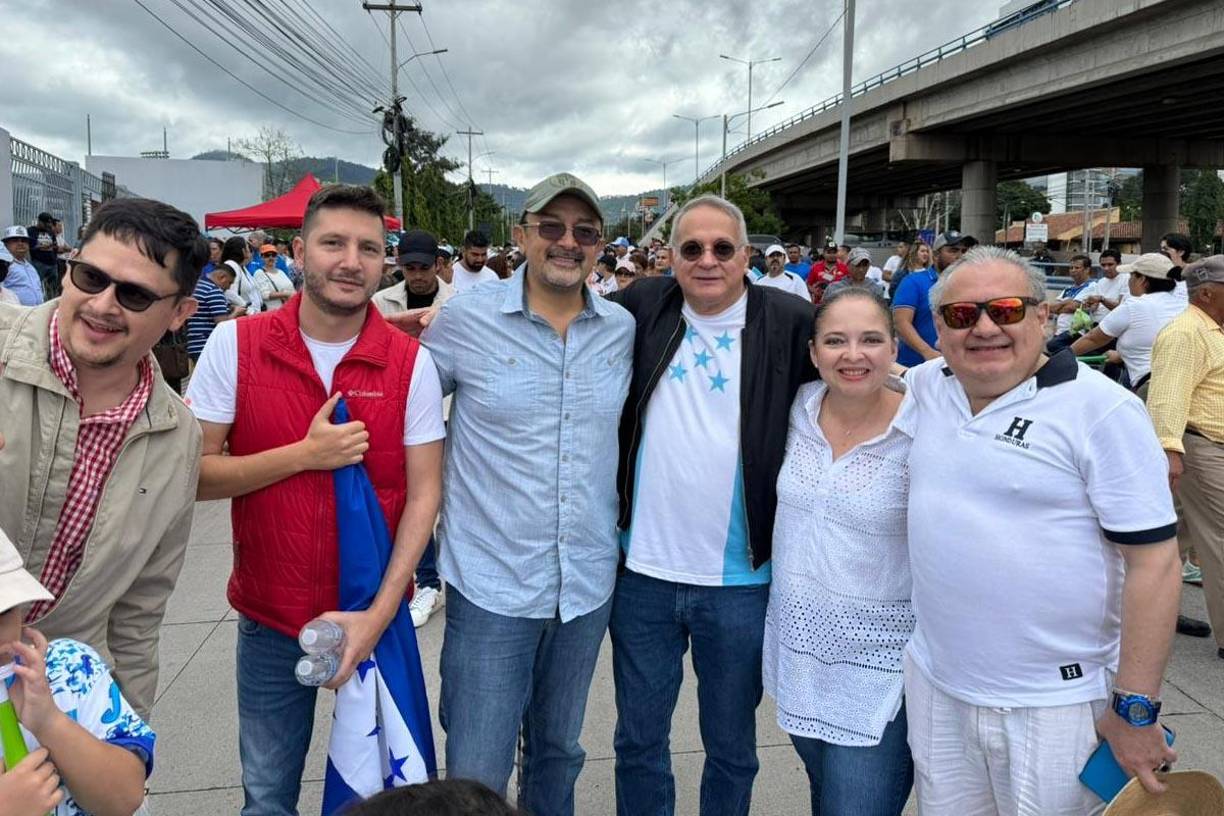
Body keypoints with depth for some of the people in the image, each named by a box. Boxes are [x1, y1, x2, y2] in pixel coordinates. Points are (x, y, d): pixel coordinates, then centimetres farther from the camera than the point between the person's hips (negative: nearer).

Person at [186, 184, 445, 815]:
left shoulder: (411, 362, -8)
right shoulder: (235, 344, -7)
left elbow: (424, 491, -7)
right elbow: (194, 474, -7)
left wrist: (379, 613, -14)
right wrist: (306, 454, -20)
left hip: (373, 618, 0)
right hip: (269, 619, 0)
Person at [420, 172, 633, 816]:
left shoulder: (625, 328, 1)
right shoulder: (465, 318, -8)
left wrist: (622, 524, 11)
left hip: (588, 583, 3)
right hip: (491, 584, -3)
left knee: (559, 753, 21)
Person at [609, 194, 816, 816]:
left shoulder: (789, 322, -7)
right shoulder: (642, 307, 0)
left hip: (740, 580, -2)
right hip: (643, 571, 2)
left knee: (731, 746, 18)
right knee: (638, 740, 19)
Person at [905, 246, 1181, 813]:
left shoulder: (1102, 410, -14)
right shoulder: (923, 386, 1)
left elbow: (1153, 561, -15)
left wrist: (1136, 709, -14)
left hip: (1057, 704, -5)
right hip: (934, 682, 5)